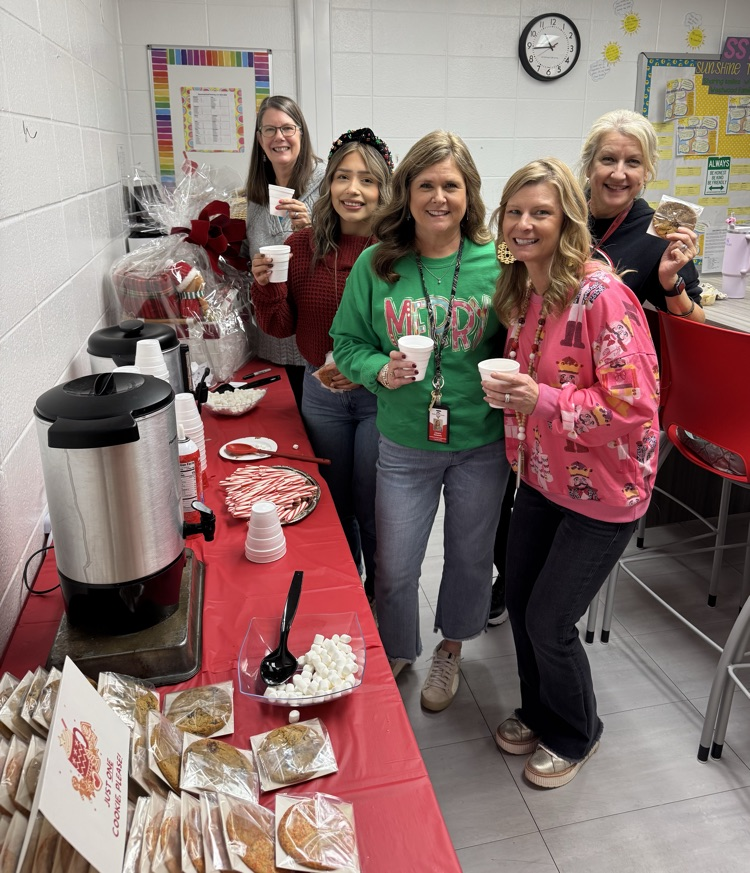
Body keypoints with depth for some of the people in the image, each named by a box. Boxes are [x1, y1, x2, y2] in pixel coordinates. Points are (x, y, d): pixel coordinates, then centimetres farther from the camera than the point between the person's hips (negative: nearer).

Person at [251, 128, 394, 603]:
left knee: (372, 510, 10)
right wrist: (266, 285, -15)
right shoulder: (302, 246, -3)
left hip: (379, 395, -3)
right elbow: (281, 326, 3)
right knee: (335, 504, 21)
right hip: (321, 392, 4)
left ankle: (379, 599, 38)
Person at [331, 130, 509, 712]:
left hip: (482, 442, 1)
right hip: (405, 446, 0)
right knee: (394, 569, 11)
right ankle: (397, 653, 42)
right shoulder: (376, 264, -6)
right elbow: (347, 342, 1)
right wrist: (381, 372, -18)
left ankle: (450, 650, 47)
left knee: (471, 556, 19)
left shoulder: (496, 263, -7)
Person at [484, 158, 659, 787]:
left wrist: (542, 401, -30)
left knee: (549, 620, 3)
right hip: (543, 475, 8)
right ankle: (538, 712, 44)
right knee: (521, 601, 16)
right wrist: (505, 391, 1)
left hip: (603, 488, -7)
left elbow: (635, 407, -25)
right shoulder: (521, 292, 3)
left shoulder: (600, 294, -23)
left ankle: (575, 734, 34)